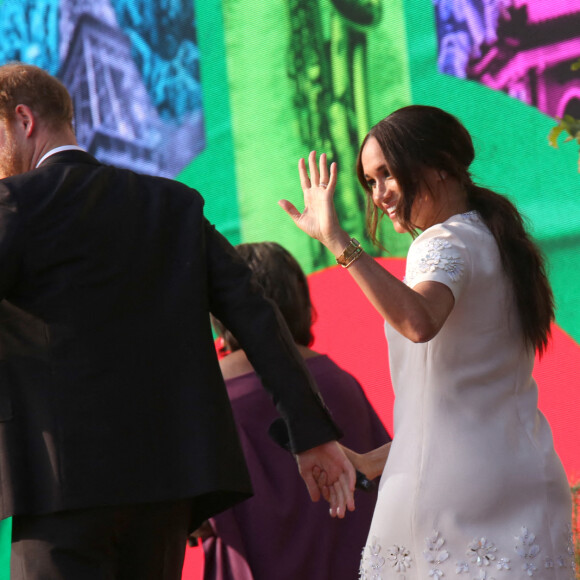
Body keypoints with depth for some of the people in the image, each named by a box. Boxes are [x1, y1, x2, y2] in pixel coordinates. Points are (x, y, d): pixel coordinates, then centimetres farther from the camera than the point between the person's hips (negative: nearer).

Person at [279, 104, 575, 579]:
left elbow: (419, 321, -33)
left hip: (455, 489, -8)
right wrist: (376, 460, 22)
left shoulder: (446, 243, -9)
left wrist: (337, 241, -34)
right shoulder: (494, 241, 19)